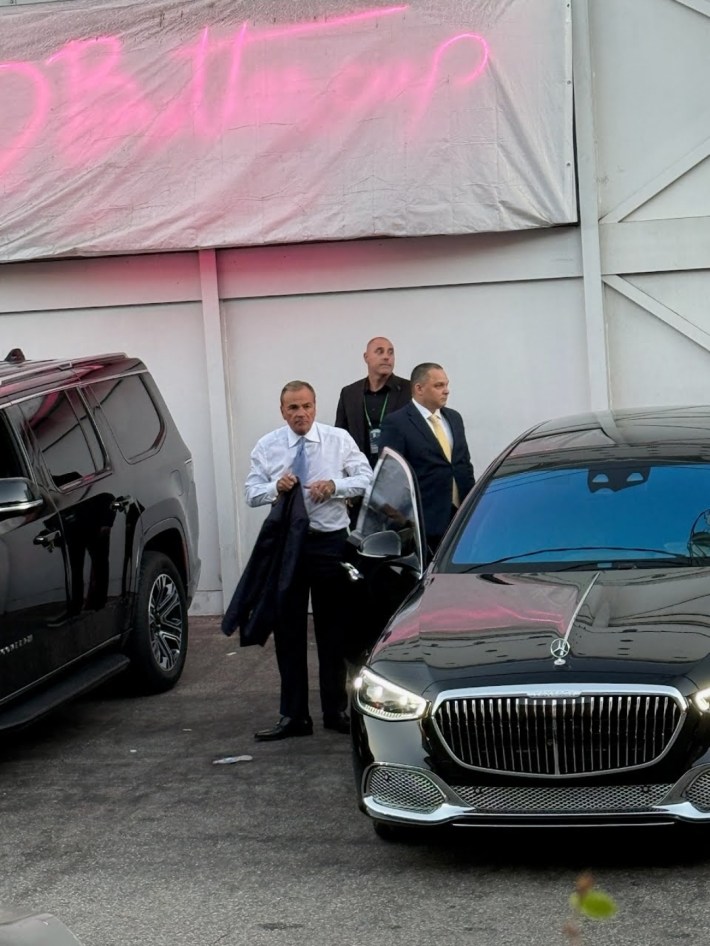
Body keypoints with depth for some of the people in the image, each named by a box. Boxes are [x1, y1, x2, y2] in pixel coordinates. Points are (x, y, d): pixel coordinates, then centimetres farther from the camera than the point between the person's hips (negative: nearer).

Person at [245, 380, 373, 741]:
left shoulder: (339, 440, 0)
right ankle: (293, 716, 11)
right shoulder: (267, 447, 2)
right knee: (288, 631, 4)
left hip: (330, 542, -1)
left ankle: (336, 711, 18)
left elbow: (366, 478, -3)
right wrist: (276, 487, -20)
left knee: (333, 629, 7)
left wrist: (334, 486, -20)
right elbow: (251, 492, 0)